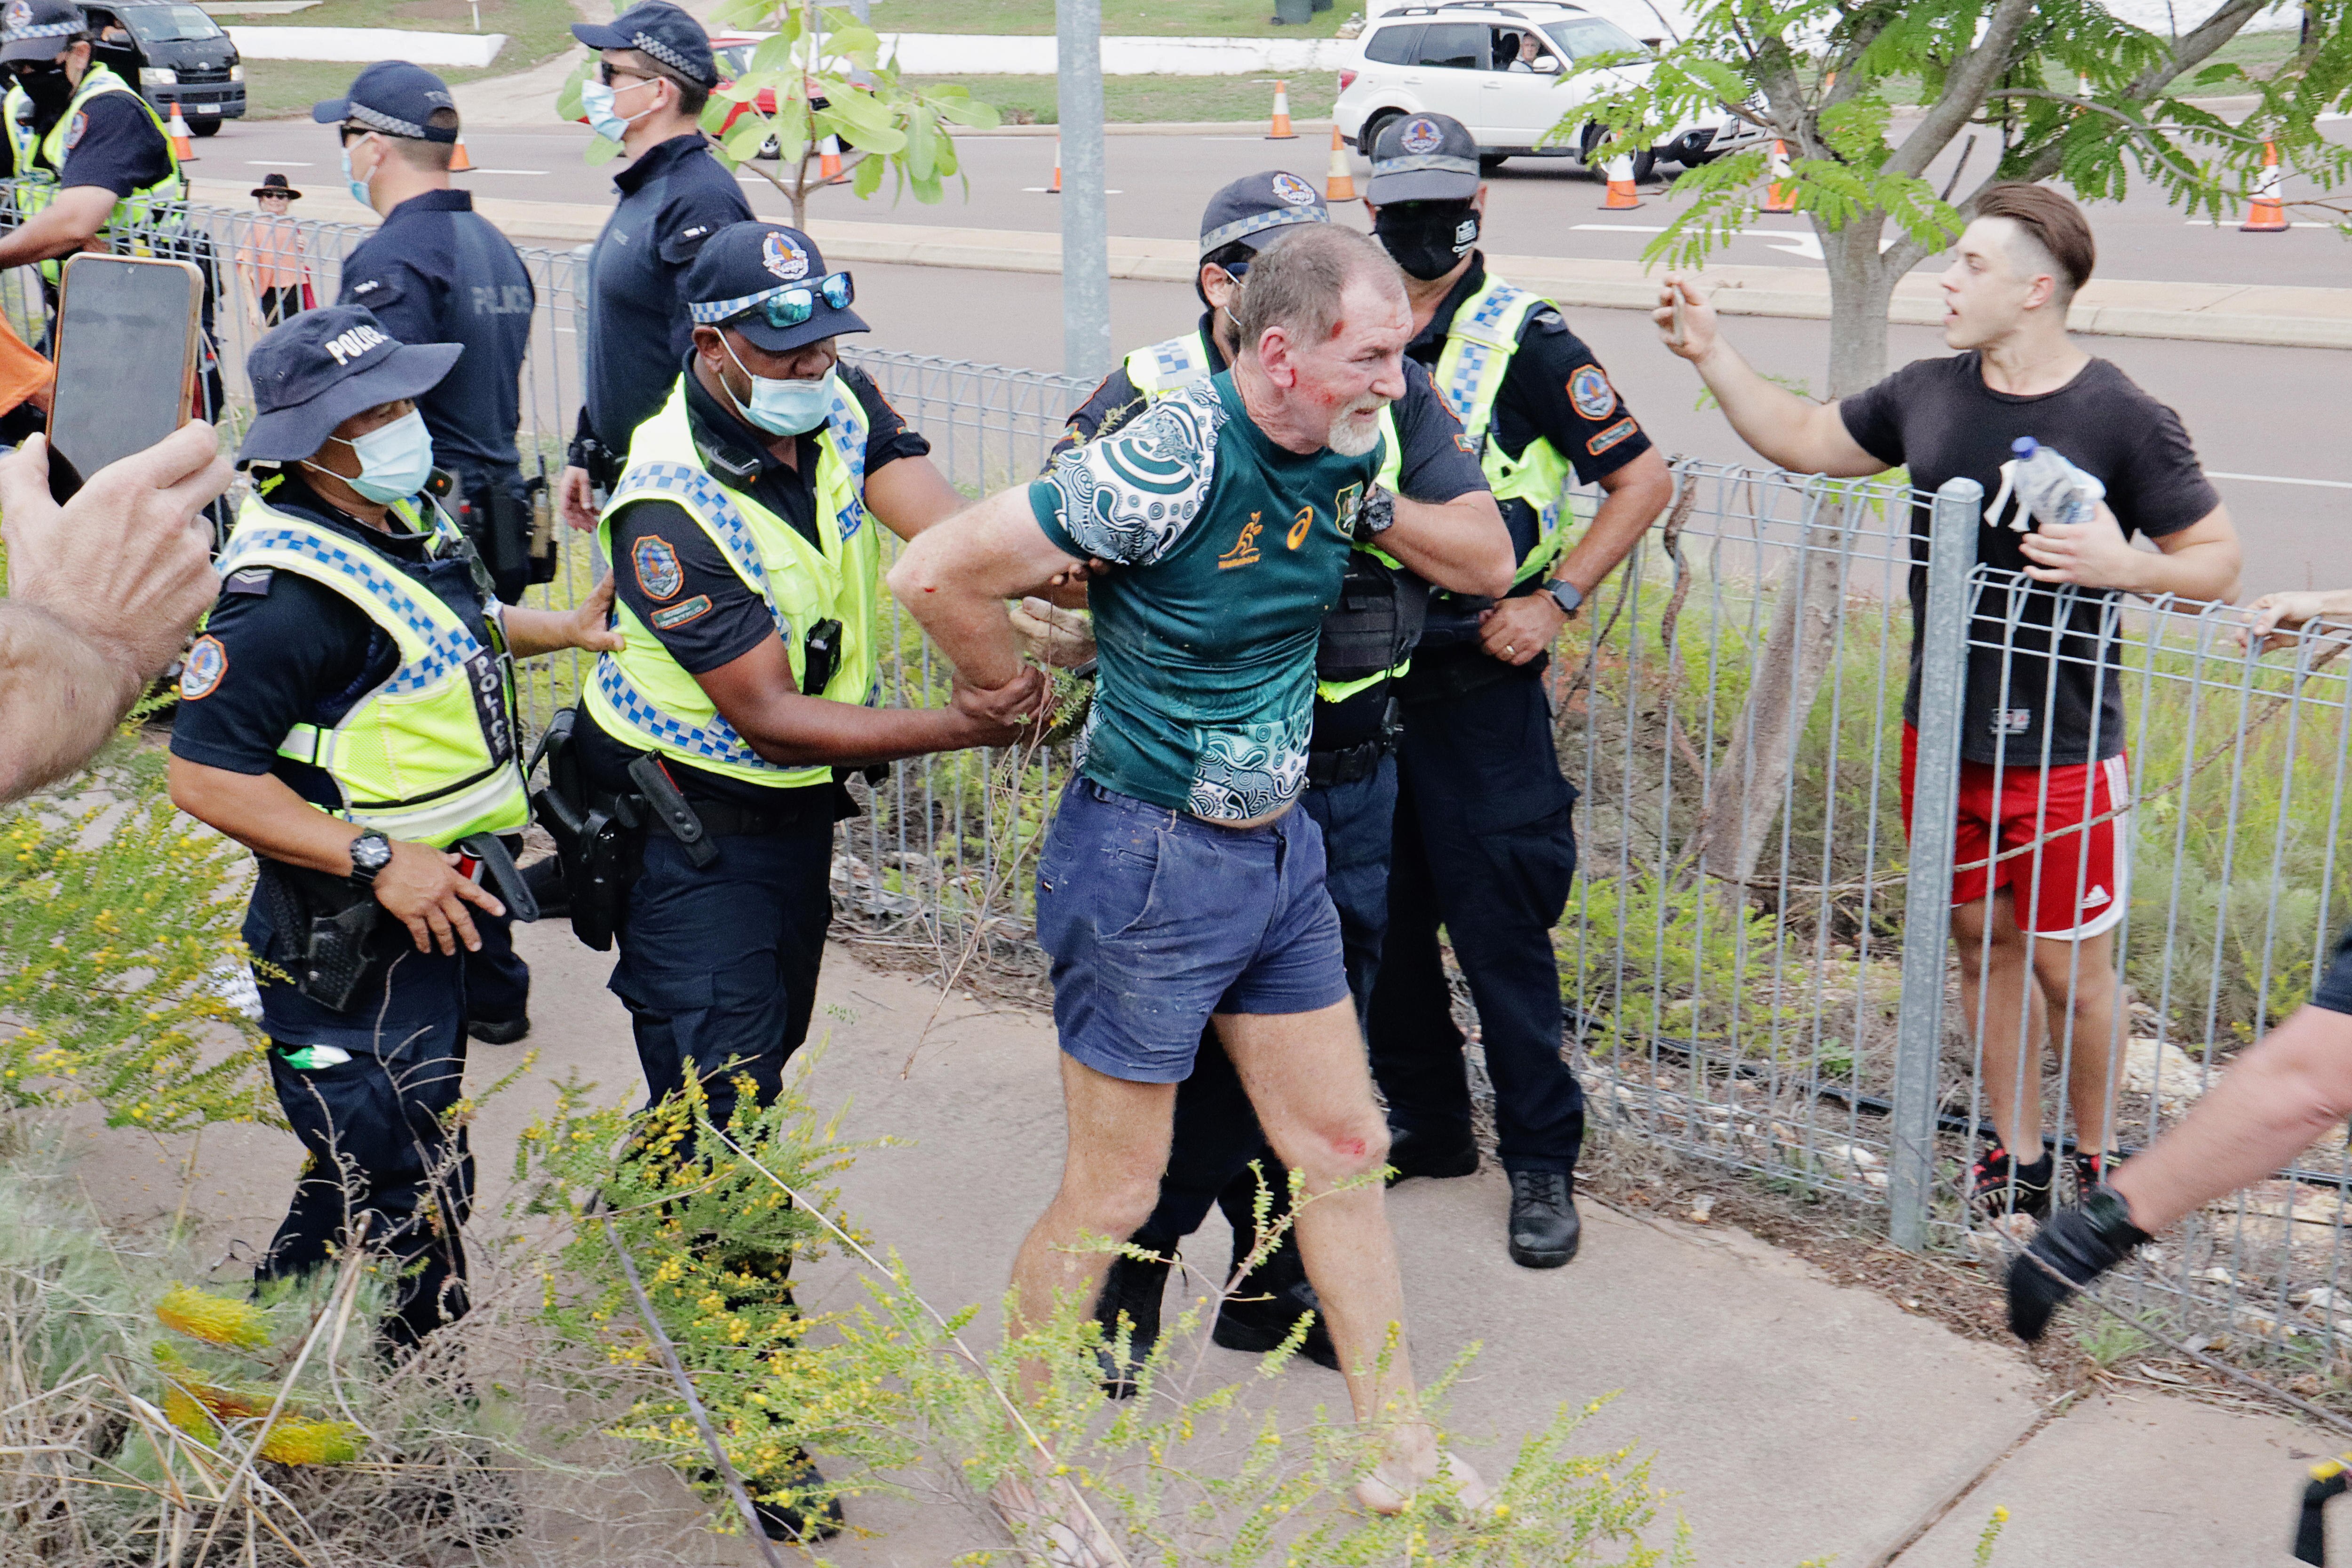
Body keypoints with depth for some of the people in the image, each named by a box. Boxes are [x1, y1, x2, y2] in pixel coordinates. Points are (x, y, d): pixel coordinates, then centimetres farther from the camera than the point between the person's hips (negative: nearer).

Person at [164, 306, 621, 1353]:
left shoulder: (399, 519, 6)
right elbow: (206, 777, -27)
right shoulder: (285, 590, -25)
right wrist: (378, 858, -28)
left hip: (434, 903, 10)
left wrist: (561, 630, 14)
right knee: (402, 1188, -4)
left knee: (376, 1167, 22)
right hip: (350, 941, -10)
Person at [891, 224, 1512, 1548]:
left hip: (1281, 846, 8)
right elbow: (936, 574, -25)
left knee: (1342, 1147, 14)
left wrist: (1370, 504, -4)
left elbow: (1488, 565, 14)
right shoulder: (1172, 466, -26)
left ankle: (1399, 1448, 30)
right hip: (1149, 858, -8)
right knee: (1114, 1192, 5)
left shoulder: (1344, 455, -1)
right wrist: (1014, 688, -6)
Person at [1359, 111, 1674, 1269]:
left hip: (1478, 678, -5)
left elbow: (1644, 480, -5)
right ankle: (1425, 1122, 28)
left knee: (1500, 923, -2)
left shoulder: (1523, 341, -6)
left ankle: (1541, 1160, 10)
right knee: (1381, 916, 12)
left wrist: (1556, 602, -13)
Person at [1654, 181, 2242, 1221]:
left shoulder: (2124, 421, -12)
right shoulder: (1928, 394, 3)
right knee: (1982, 940, 15)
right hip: (1941, 735, 5)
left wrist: (2125, 565, -25)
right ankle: (2018, 1156, 30)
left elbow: (2218, 560, -6)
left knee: (2068, 968, 4)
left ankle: (2098, 1165, 25)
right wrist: (1709, 352, 10)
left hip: (2060, 747, -5)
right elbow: (1801, 440, 17)